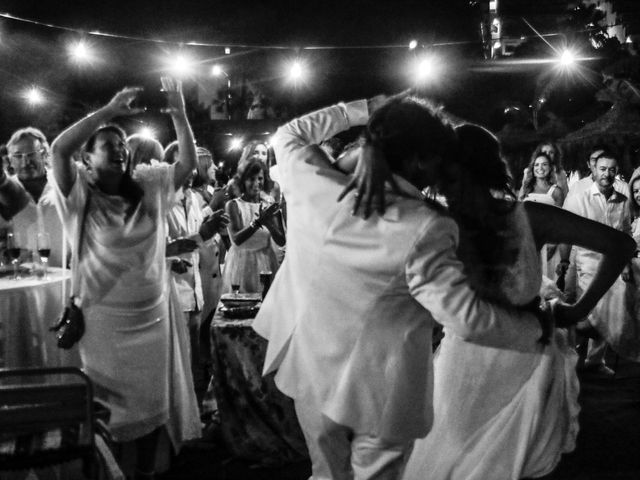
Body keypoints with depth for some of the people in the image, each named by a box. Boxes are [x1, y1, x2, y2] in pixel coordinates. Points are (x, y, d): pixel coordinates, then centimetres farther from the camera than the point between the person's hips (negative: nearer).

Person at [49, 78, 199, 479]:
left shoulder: (148, 185, 2)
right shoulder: (81, 191, -8)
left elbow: (189, 163, -5)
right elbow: (59, 149, -24)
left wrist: (179, 114, -15)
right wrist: (110, 111, -22)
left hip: (151, 313, 4)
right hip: (102, 317, -4)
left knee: (151, 398, 15)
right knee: (105, 406, 9)